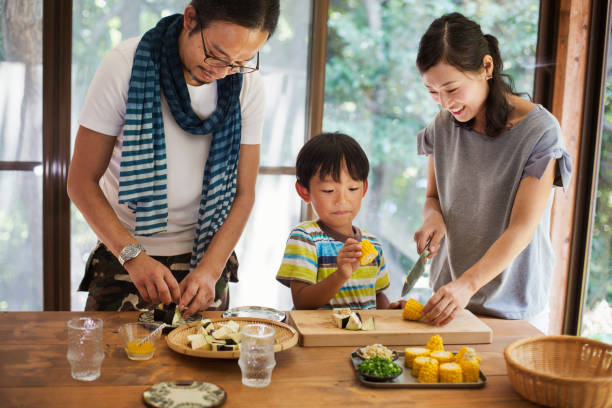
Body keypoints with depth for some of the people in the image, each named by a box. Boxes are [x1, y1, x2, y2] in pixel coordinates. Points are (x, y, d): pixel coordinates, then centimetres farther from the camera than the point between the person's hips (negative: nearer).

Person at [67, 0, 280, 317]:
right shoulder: (125, 66, -16)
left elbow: (243, 193, -4)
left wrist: (210, 270, -17)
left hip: (205, 258, 2)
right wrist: (132, 255, -25)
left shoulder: (248, 85, -8)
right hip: (124, 256, -1)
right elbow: (81, 181, -13)